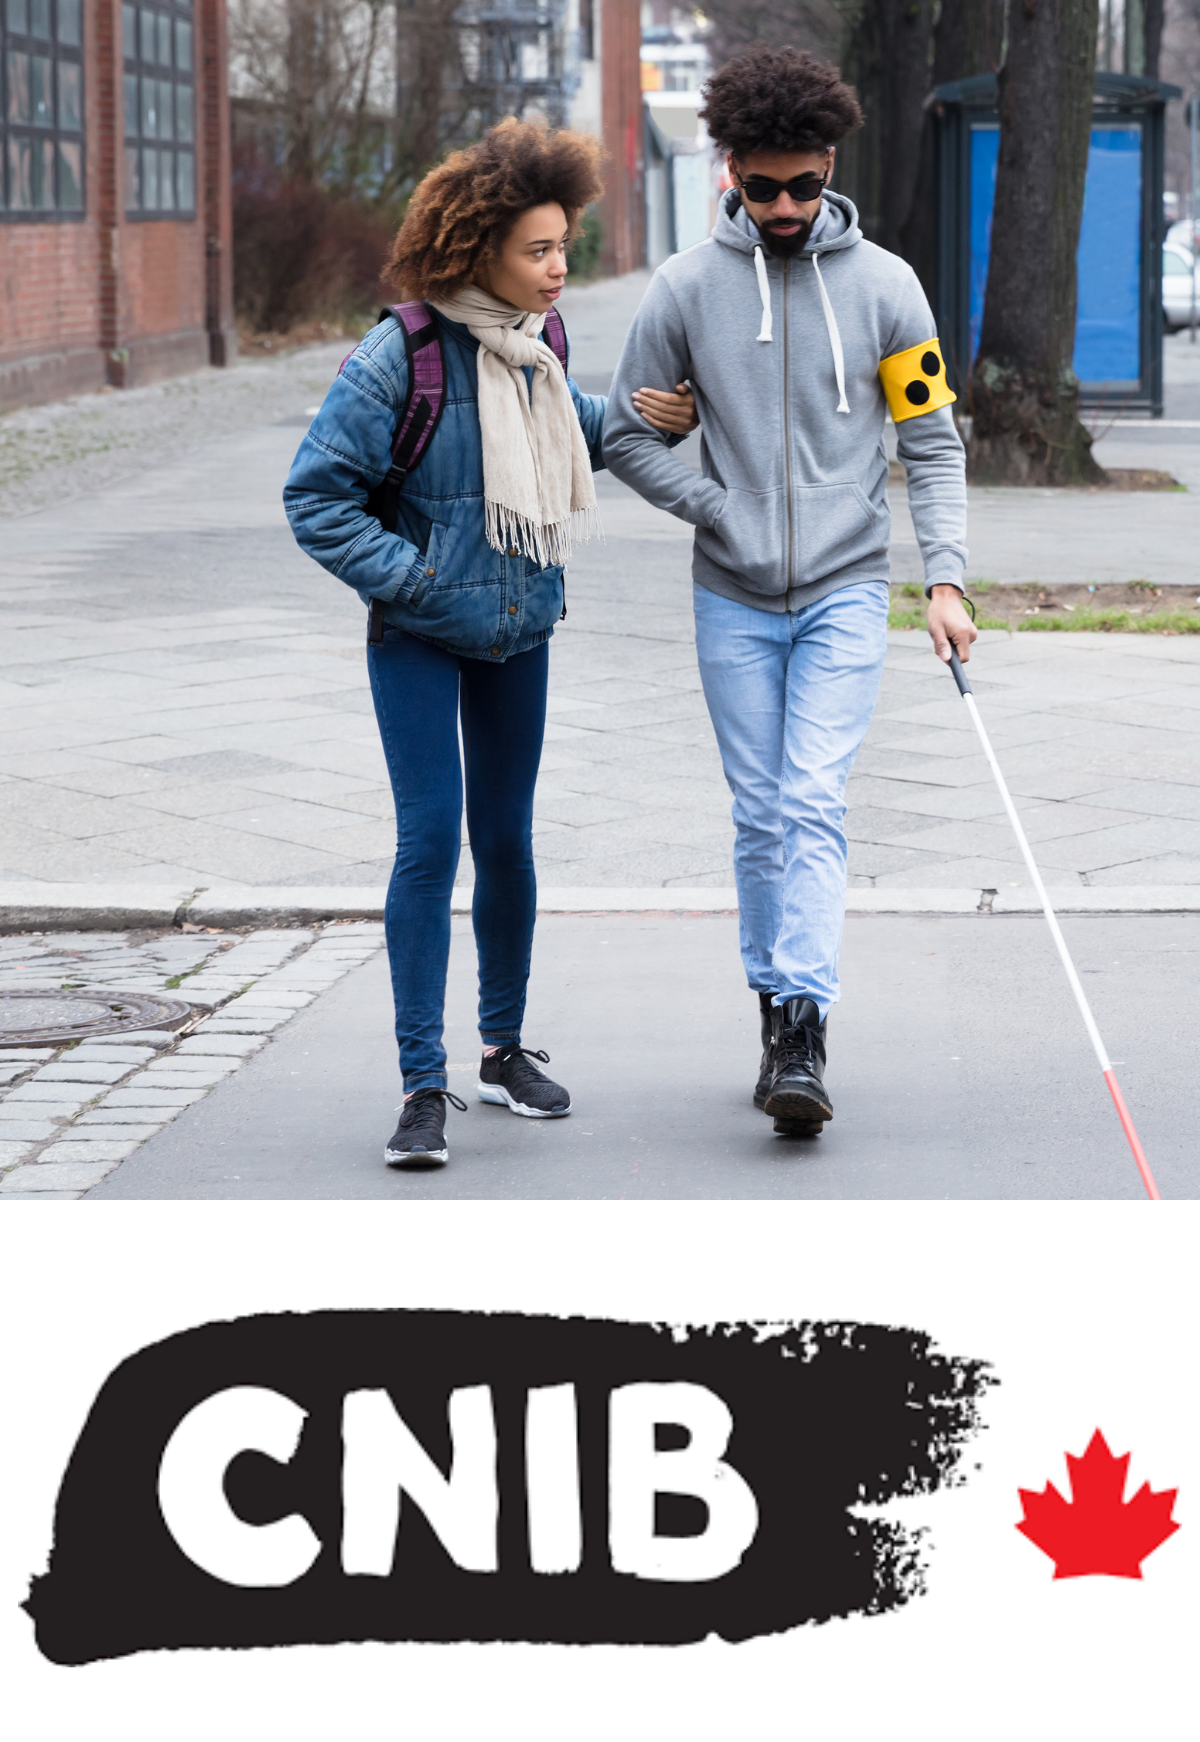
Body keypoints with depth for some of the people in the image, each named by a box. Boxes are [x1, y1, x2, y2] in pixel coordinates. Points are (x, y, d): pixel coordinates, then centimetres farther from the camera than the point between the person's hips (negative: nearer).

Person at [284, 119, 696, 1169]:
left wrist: (646, 418, 6)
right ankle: (424, 1085, -4)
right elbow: (317, 493, -14)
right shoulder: (400, 355, -18)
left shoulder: (539, 340, 0)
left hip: (519, 630, 5)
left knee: (506, 837, 12)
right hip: (420, 637, -5)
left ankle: (505, 1050, 27)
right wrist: (407, 574, -17)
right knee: (430, 838, -9)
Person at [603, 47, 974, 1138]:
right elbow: (628, 434, 7)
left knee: (814, 806, -13)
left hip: (846, 595, -2)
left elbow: (933, 442, 2)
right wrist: (721, 510, -6)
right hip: (734, 600, 2)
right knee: (760, 818, 6)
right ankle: (775, 1014, 18)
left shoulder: (884, 285, -1)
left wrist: (947, 578, -9)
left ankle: (805, 1031, -17)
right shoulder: (687, 288, 0)